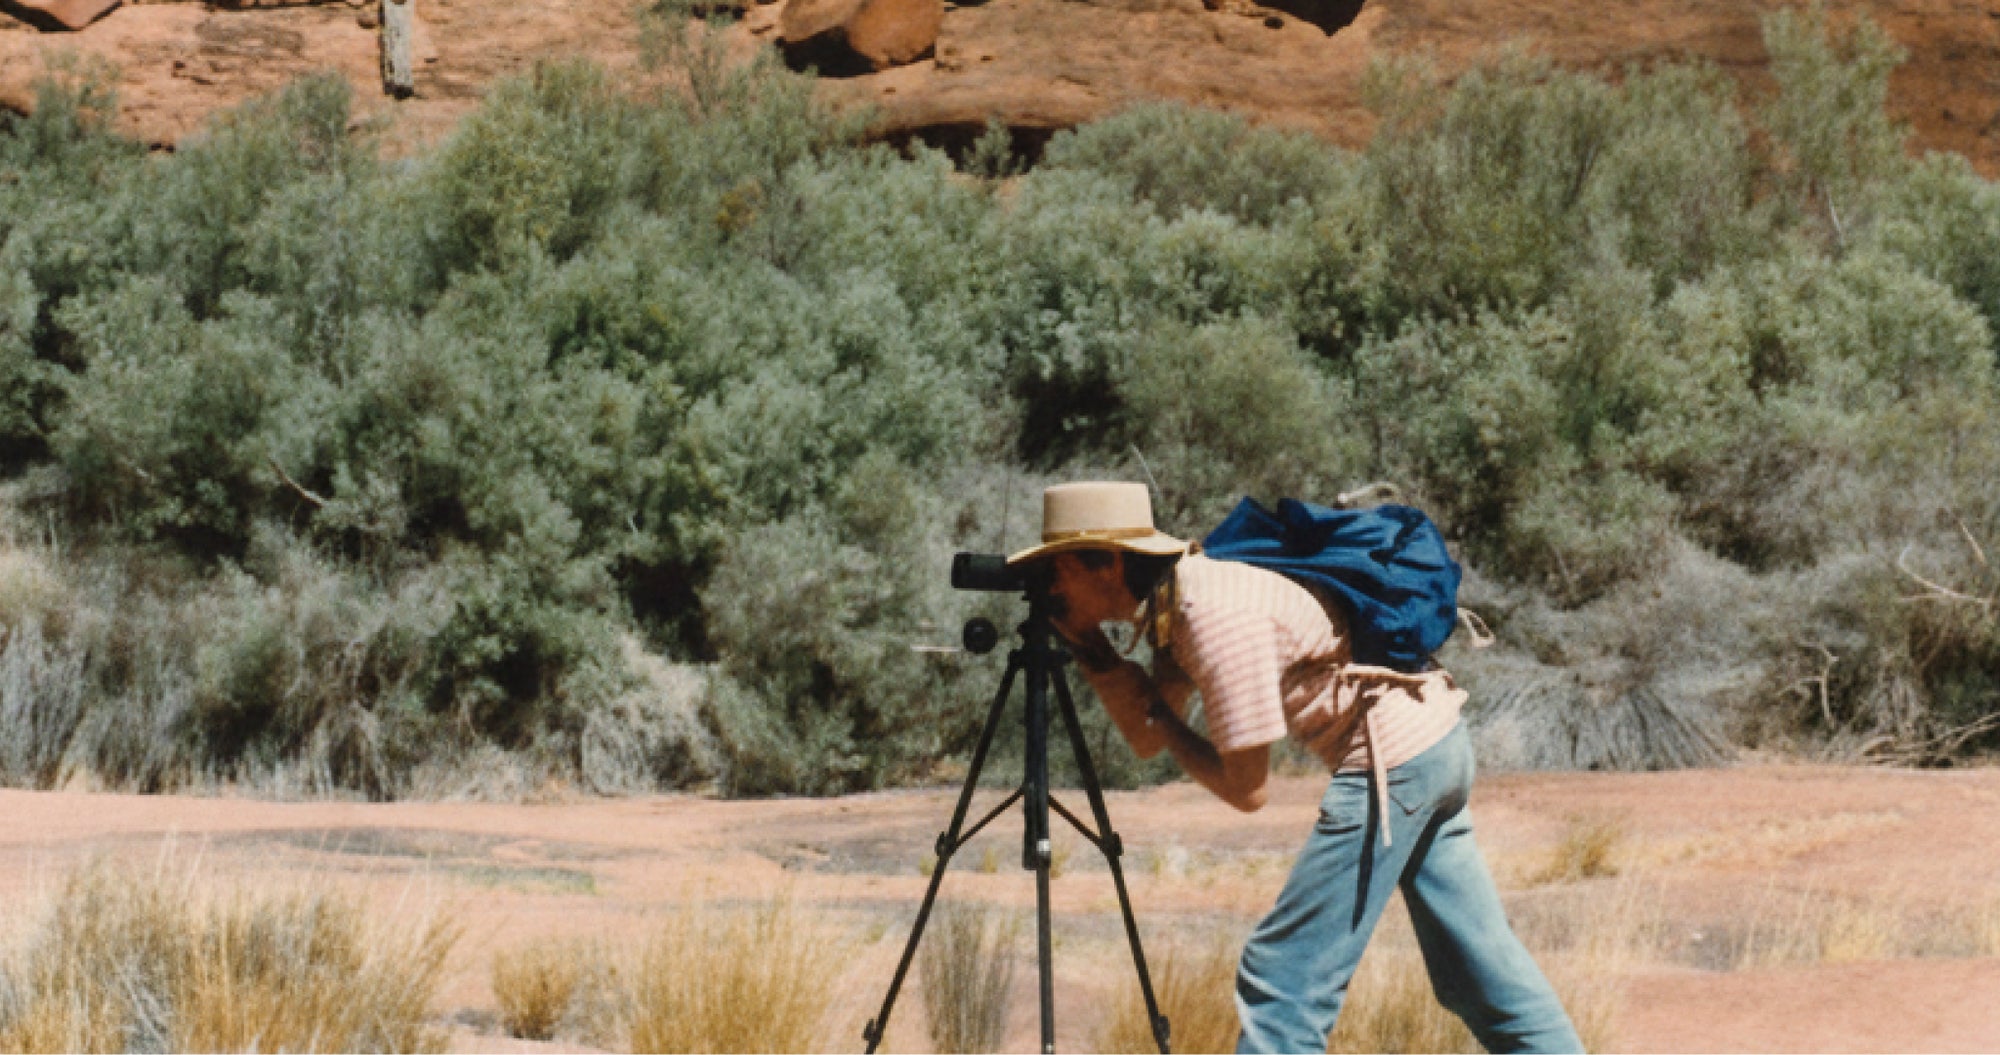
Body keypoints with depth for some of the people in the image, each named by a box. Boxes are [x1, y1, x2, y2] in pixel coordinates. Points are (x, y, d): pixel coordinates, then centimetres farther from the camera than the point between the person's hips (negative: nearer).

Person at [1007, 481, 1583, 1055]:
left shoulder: (1218, 616, -22)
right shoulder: (1179, 602, 6)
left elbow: (1247, 789, -18)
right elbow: (1147, 741, 14)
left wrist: (1159, 717, -6)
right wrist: (1089, 647, 3)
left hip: (1393, 759, -10)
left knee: (1282, 978, -8)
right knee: (1481, 967, 17)